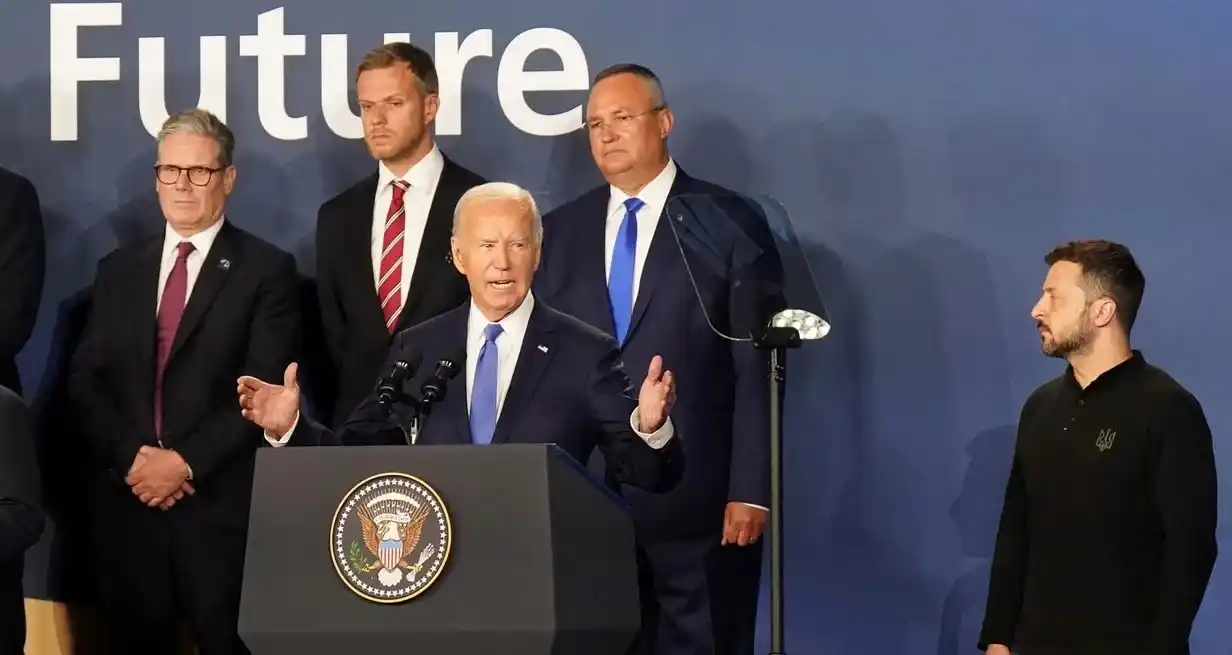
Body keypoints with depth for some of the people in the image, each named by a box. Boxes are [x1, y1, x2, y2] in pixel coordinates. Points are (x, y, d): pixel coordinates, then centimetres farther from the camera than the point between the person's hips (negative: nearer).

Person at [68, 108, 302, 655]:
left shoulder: (266, 270, 1)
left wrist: (186, 462, -14)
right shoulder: (119, 270, 14)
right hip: (128, 497, 4)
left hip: (221, 503, -4)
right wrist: (130, 457, -8)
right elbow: (85, 379, 8)